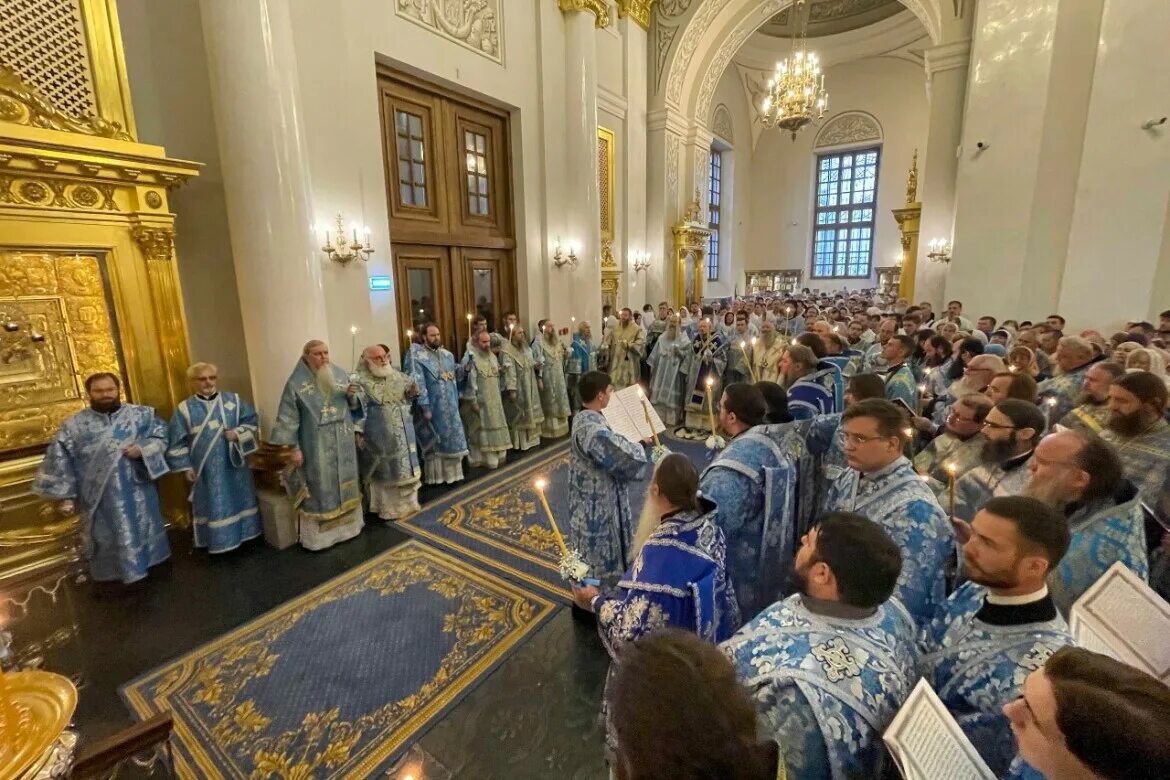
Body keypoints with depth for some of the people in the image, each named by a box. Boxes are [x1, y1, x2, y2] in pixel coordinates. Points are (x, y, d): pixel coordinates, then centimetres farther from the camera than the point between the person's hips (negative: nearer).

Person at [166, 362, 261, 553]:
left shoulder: (234, 400, 2)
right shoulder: (184, 409, 0)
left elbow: (252, 421, 3)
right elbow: (177, 442, 2)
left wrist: (238, 433, -15)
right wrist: (185, 466, -2)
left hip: (234, 465, 2)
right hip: (206, 469, -1)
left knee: (238, 499, 12)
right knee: (214, 505, 5)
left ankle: (243, 533, 26)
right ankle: (218, 540, 17)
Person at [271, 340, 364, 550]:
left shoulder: (340, 374, 3)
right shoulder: (296, 383, -9)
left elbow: (354, 406, 11)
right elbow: (288, 418, -9)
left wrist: (352, 396, -11)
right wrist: (294, 447, -12)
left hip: (342, 443, 4)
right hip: (316, 446, -4)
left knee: (344, 481, 15)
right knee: (319, 487, 3)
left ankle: (346, 523, 32)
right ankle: (318, 534, 15)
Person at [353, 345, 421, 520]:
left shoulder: (397, 376, 6)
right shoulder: (362, 382, -10)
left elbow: (408, 398, 16)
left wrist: (412, 392, -7)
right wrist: (358, 433, -18)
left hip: (402, 433, 5)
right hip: (379, 435, -5)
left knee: (404, 467, 13)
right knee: (384, 471, 6)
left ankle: (406, 502, 29)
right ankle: (387, 507, 21)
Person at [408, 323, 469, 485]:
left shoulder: (447, 355, 11)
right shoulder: (416, 355, -9)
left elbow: (455, 376, 14)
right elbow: (417, 383, -15)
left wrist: (464, 368, -6)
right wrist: (425, 407, -20)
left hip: (450, 407, 6)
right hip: (432, 408, -6)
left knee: (451, 440, 12)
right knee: (434, 443, 5)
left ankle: (451, 472, 25)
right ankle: (435, 476, 16)